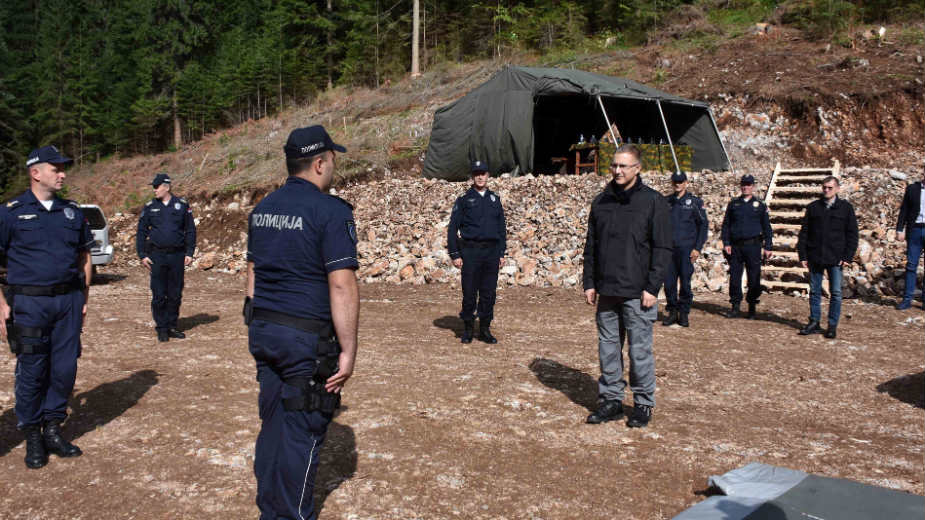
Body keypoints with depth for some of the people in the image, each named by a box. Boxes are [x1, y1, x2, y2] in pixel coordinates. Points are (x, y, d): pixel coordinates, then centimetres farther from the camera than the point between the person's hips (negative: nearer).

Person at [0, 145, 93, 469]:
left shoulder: (72, 212, 10)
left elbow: (84, 257, 17)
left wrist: (83, 298, 12)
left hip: (68, 302, 4)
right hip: (30, 303, -4)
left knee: (65, 369, 5)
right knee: (31, 372, 2)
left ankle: (53, 429, 21)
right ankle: (32, 437, 16)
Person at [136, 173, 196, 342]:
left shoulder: (182, 205, 4)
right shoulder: (149, 207, 5)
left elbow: (190, 230, 8)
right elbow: (141, 232, 8)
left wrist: (189, 253, 0)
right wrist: (142, 255, 0)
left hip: (177, 255, 0)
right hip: (157, 256, 0)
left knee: (175, 294, 6)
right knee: (159, 295, 0)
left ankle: (172, 326, 18)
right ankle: (161, 328, 10)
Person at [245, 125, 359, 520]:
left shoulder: (263, 208, 10)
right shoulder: (330, 211, -14)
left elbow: (253, 271, 15)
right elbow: (341, 285, -19)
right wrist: (348, 351, -15)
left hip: (262, 330, 8)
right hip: (307, 338, -8)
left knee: (272, 423, 17)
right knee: (302, 431, 4)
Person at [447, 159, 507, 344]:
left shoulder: (495, 199, 14)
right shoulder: (464, 200, 2)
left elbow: (502, 228, 17)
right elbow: (452, 228, 0)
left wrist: (502, 253, 9)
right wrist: (455, 254, -6)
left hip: (492, 251, 3)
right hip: (471, 251, -3)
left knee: (489, 293, 5)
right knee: (469, 293, -1)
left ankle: (485, 329, 14)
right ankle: (467, 329, 12)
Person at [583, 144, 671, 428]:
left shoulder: (653, 201, -3)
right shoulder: (601, 201, 11)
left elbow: (662, 249, -5)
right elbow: (591, 246, 15)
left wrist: (652, 287, -11)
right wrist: (589, 283, 8)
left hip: (637, 293, -5)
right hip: (607, 291, 5)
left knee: (640, 350, 2)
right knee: (608, 347, 10)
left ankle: (643, 404, 15)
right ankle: (611, 400, 21)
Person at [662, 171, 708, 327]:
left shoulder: (695, 202, 2)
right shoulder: (666, 202, 11)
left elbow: (703, 225, 1)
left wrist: (697, 248, -6)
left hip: (686, 249, -3)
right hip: (669, 250, 3)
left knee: (685, 282, -1)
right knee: (669, 282, 1)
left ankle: (683, 313, 11)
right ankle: (672, 312, 14)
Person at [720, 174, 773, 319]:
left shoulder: (760, 205, 7)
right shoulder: (733, 204, 10)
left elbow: (766, 227, 8)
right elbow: (726, 224, 10)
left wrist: (767, 247, 2)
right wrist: (726, 243, -1)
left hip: (753, 246, -1)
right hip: (736, 246, 1)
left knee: (754, 279, 1)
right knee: (734, 278, 1)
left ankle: (752, 309, 13)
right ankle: (735, 308, 10)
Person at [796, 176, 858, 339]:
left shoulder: (845, 208, 3)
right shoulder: (813, 207, 7)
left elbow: (852, 234, 3)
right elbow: (804, 232, 8)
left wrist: (848, 257, -5)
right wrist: (802, 255, 2)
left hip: (835, 258, -2)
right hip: (815, 257, 2)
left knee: (835, 293, 1)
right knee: (814, 291, 8)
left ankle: (832, 325, 9)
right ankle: (814, 323, 17)